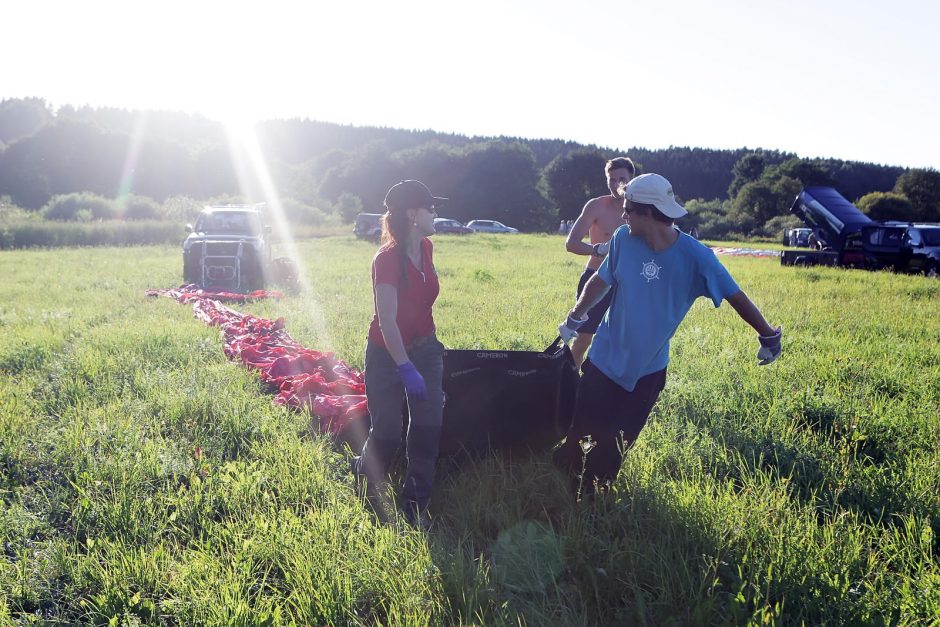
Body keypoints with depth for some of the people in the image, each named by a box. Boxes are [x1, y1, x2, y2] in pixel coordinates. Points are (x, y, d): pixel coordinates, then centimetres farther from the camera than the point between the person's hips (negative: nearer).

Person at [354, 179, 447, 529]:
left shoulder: (426, 249, 1)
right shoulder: (387, 259, -21)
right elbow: (387, 321, -26)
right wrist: (406, 369, -31)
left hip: (424, 349, 6)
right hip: (388, 355, -6)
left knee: (428, 429, 2)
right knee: (387, 432, 4)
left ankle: (415, 508, 15)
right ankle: (365, 484, 36)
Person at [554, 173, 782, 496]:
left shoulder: (695, 256, -18)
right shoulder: (623, 239, -11)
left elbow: (734, 296, -8)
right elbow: (601, 281, 6)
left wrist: (769, 336, -5)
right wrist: (574, 319, 13)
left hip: (648, 370, -1)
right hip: (605, 358, 1)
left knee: (615, 445, 6)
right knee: (582, 433, 2)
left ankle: (593, 494, 26)